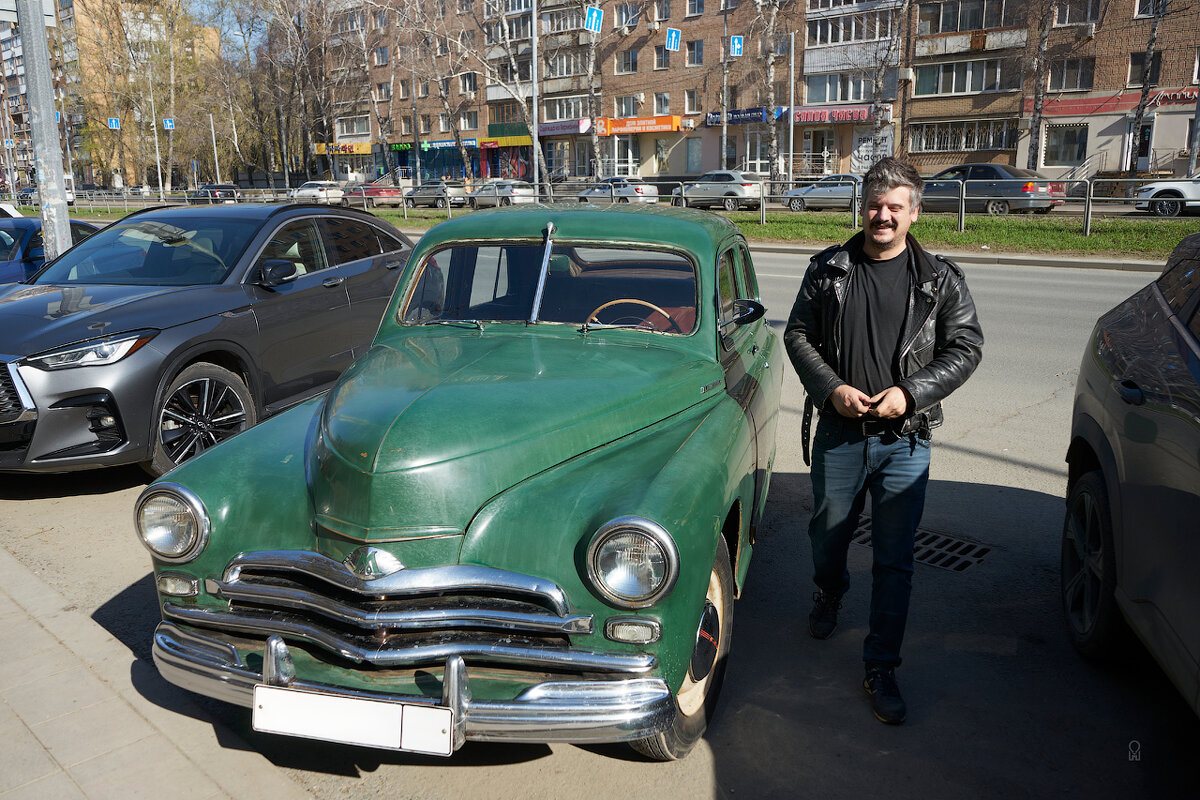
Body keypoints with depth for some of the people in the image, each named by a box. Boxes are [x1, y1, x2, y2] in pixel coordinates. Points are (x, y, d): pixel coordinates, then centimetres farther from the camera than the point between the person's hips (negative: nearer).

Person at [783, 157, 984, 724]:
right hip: (838, 432, 1)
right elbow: (797, 334, 3)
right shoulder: (828, 269, 2)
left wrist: (909, 392, -14)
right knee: (828, 533, 18)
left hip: (905, 440, -1)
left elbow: (965, 348, 0)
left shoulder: (940, 279, 0)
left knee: (894, 560, 3)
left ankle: (881, 668, 17)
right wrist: (832, 389, -12)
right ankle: (828, 596, 52)